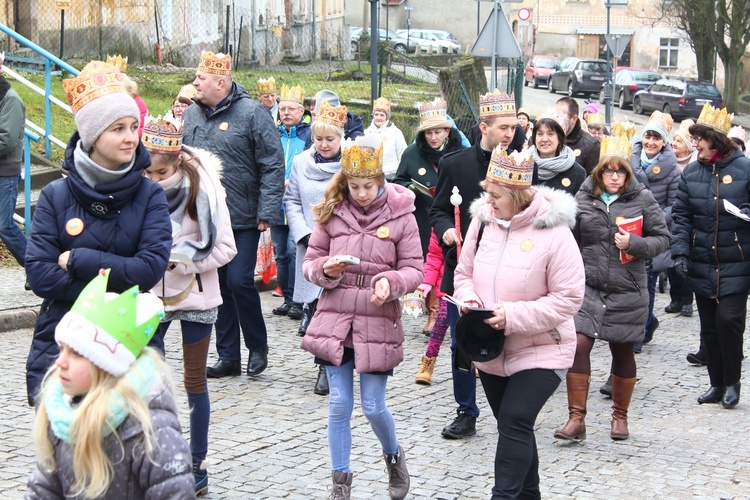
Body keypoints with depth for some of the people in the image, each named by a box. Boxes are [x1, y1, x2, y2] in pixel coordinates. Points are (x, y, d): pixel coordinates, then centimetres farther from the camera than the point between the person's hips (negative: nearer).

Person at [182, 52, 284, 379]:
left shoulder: (251, 113, -8)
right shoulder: (190, 116, 9)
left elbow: (273, 165, -9)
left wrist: (266, 212, -14)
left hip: (243, 219, -5)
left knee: (240, 281, -10)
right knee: (217, 286, 9)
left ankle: (258, 346, 13)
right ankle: (228, 356, 19)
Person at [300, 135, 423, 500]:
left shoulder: (401, 217, -4)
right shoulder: (332, 213, 2)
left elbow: (414, 269, -2)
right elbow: (310, 262, 7)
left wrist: (391, 282, -22)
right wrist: (325, 269, -16)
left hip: (378, 324, -2)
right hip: (335, 321, 2)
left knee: (373, 407, 3)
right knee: (339, 406, 4)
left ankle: (393, 456, 35)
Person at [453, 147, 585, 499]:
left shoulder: (553, 232, -18)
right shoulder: (482, 220, -2)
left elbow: (569, 298, -17)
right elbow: (464, 273, 10)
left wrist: (514, 316, -24)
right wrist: (468, 300, -12)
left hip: (540, 351, -6)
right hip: (491, 350, 6)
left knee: (515, 421, -18)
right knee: (512, 425, 17)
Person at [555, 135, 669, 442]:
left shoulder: (642, 199, -1)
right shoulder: (583, 199, 3)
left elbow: (663, 238, 1)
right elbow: (570, 241, 9)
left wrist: (634, 243, -14)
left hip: (627, 290, -1)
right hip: (588, 286, 1)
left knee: (622, 351, 10)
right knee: (578, 345, -12)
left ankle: (620, 416, 28)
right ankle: (576, 418, -4)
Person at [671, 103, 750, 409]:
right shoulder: (691, 172, 5)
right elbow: (681, 215, 5)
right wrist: (680, 251, -5)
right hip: (702, 265, 4)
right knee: (709, 326, 10)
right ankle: (717, 384, 22)